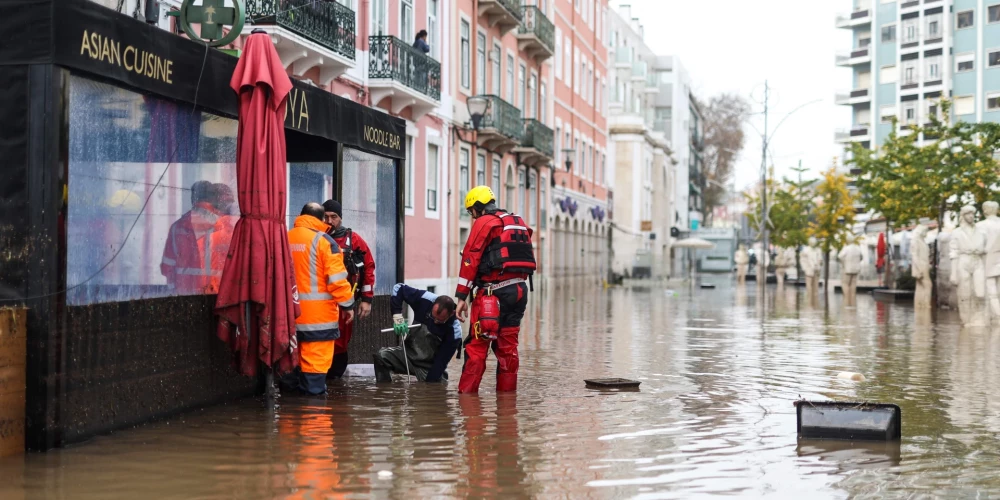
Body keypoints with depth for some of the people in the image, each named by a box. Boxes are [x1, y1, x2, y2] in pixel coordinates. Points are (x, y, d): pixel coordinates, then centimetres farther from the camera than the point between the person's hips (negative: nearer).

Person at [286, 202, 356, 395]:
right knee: (316, 356, -2)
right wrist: (347, 304, -4)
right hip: (317, 310, -6)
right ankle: (313, 390, -3)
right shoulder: (323, 240, -9)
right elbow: (336, 278, -12)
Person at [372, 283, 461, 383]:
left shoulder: (454, 331, -25)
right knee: (382, 355, -23)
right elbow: (399, 288, -11)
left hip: (430, 366, -2)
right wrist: (398, 318, -20)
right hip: (410, 353, 2)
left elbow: (441, 361, -22)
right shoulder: (425, 299, -21)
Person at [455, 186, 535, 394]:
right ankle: (506, 392, 15)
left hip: (494, 291, -7)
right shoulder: (519, 224, 21)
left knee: (477, 345, -4)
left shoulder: (484, 223, -3)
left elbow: (470, 259, -9)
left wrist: (461, 297, -10)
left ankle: (466, 392, -6)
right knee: (508, 345, 13)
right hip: (520, 290, 7)